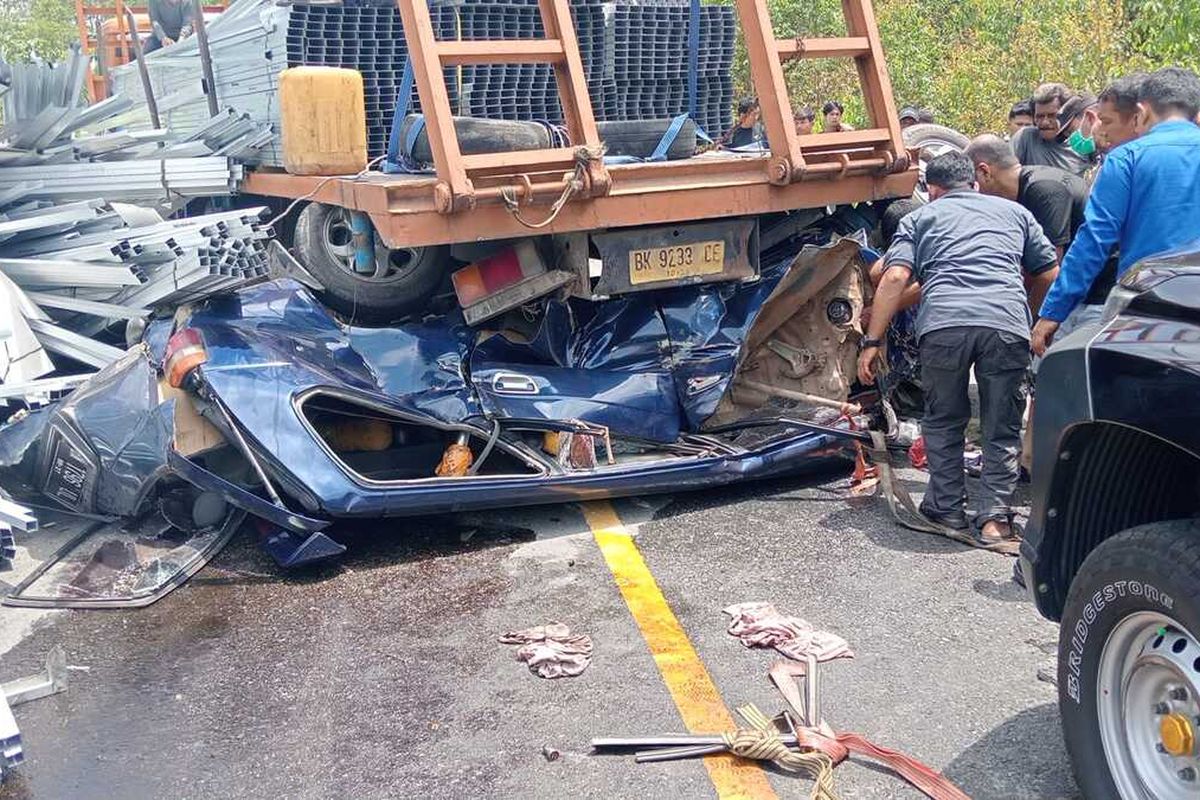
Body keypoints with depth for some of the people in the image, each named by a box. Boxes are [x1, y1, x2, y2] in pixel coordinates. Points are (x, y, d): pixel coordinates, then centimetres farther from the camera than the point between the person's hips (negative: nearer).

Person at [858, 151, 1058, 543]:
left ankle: (947, 509, 25)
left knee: (943, 421, 20)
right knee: (1001, 429, 15)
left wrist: (872, 342, 6)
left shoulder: (919, 218, 24)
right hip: (1007, 323, 1)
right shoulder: (1013, 210, 30)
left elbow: (895, 279, 7)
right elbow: (1049, 276, 26)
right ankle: (995, 518, 11)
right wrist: (1041, 323, 44)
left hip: (943, 323, -1)